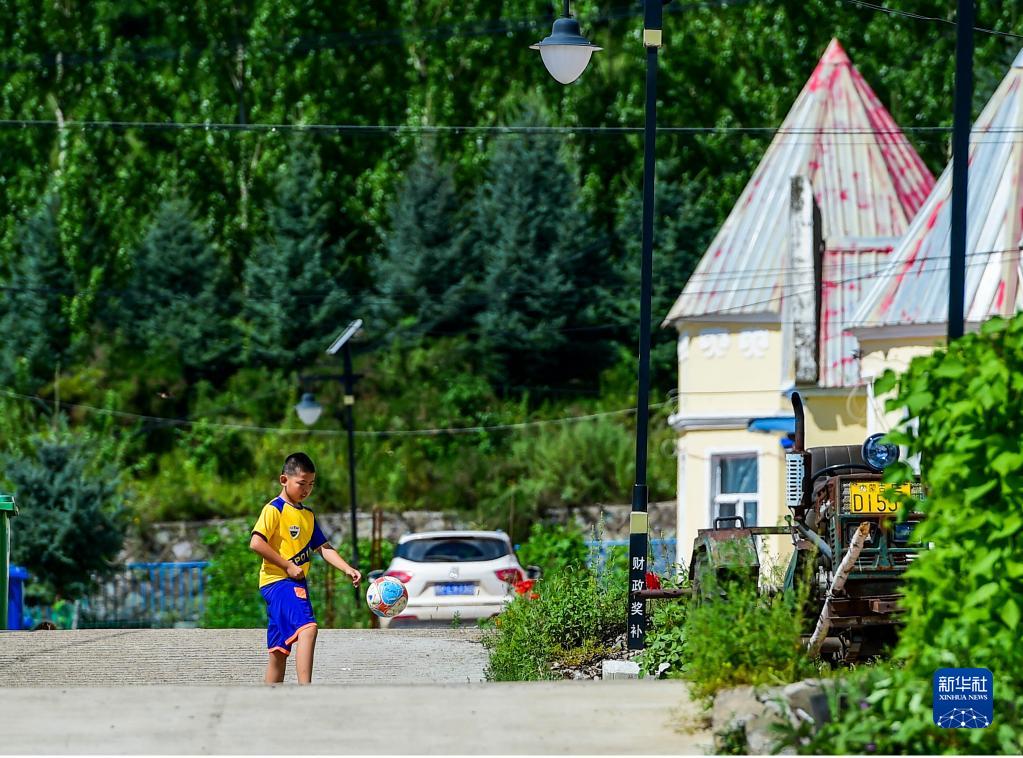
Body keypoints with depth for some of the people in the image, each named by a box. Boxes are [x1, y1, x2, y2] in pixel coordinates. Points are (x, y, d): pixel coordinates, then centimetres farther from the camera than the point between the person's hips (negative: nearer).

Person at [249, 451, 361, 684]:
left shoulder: (308, 515, 19)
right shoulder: (274, 509, -6)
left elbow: (323, 548, 16)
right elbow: (256, 543, -16)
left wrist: (348, 569, 1)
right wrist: (287, 565, -16)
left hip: (296, 583, 9)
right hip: (277, 580, -9)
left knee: (280, 649, 11)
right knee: (307, 628, -28)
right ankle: (305, 688, -38)